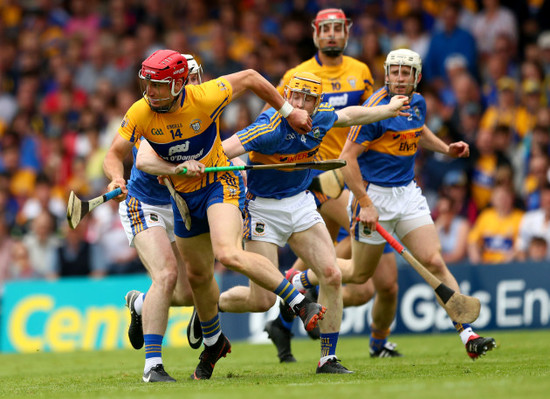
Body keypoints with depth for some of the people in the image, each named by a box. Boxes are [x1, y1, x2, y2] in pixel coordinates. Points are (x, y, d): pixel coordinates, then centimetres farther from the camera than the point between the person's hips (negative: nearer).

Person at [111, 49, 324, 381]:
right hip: (185, 195, 5)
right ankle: (214, 343, 41)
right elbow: (114, 155, -12)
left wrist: (289, 112, -1)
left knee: (228, 254, -30)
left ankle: (301, 303, -20)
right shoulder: (139, 114, -15)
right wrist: (117, 177, -36)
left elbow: (250, 78, -8)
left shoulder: (204, 98, -24)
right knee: (198, 274, 16)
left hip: (221, 183, -5)